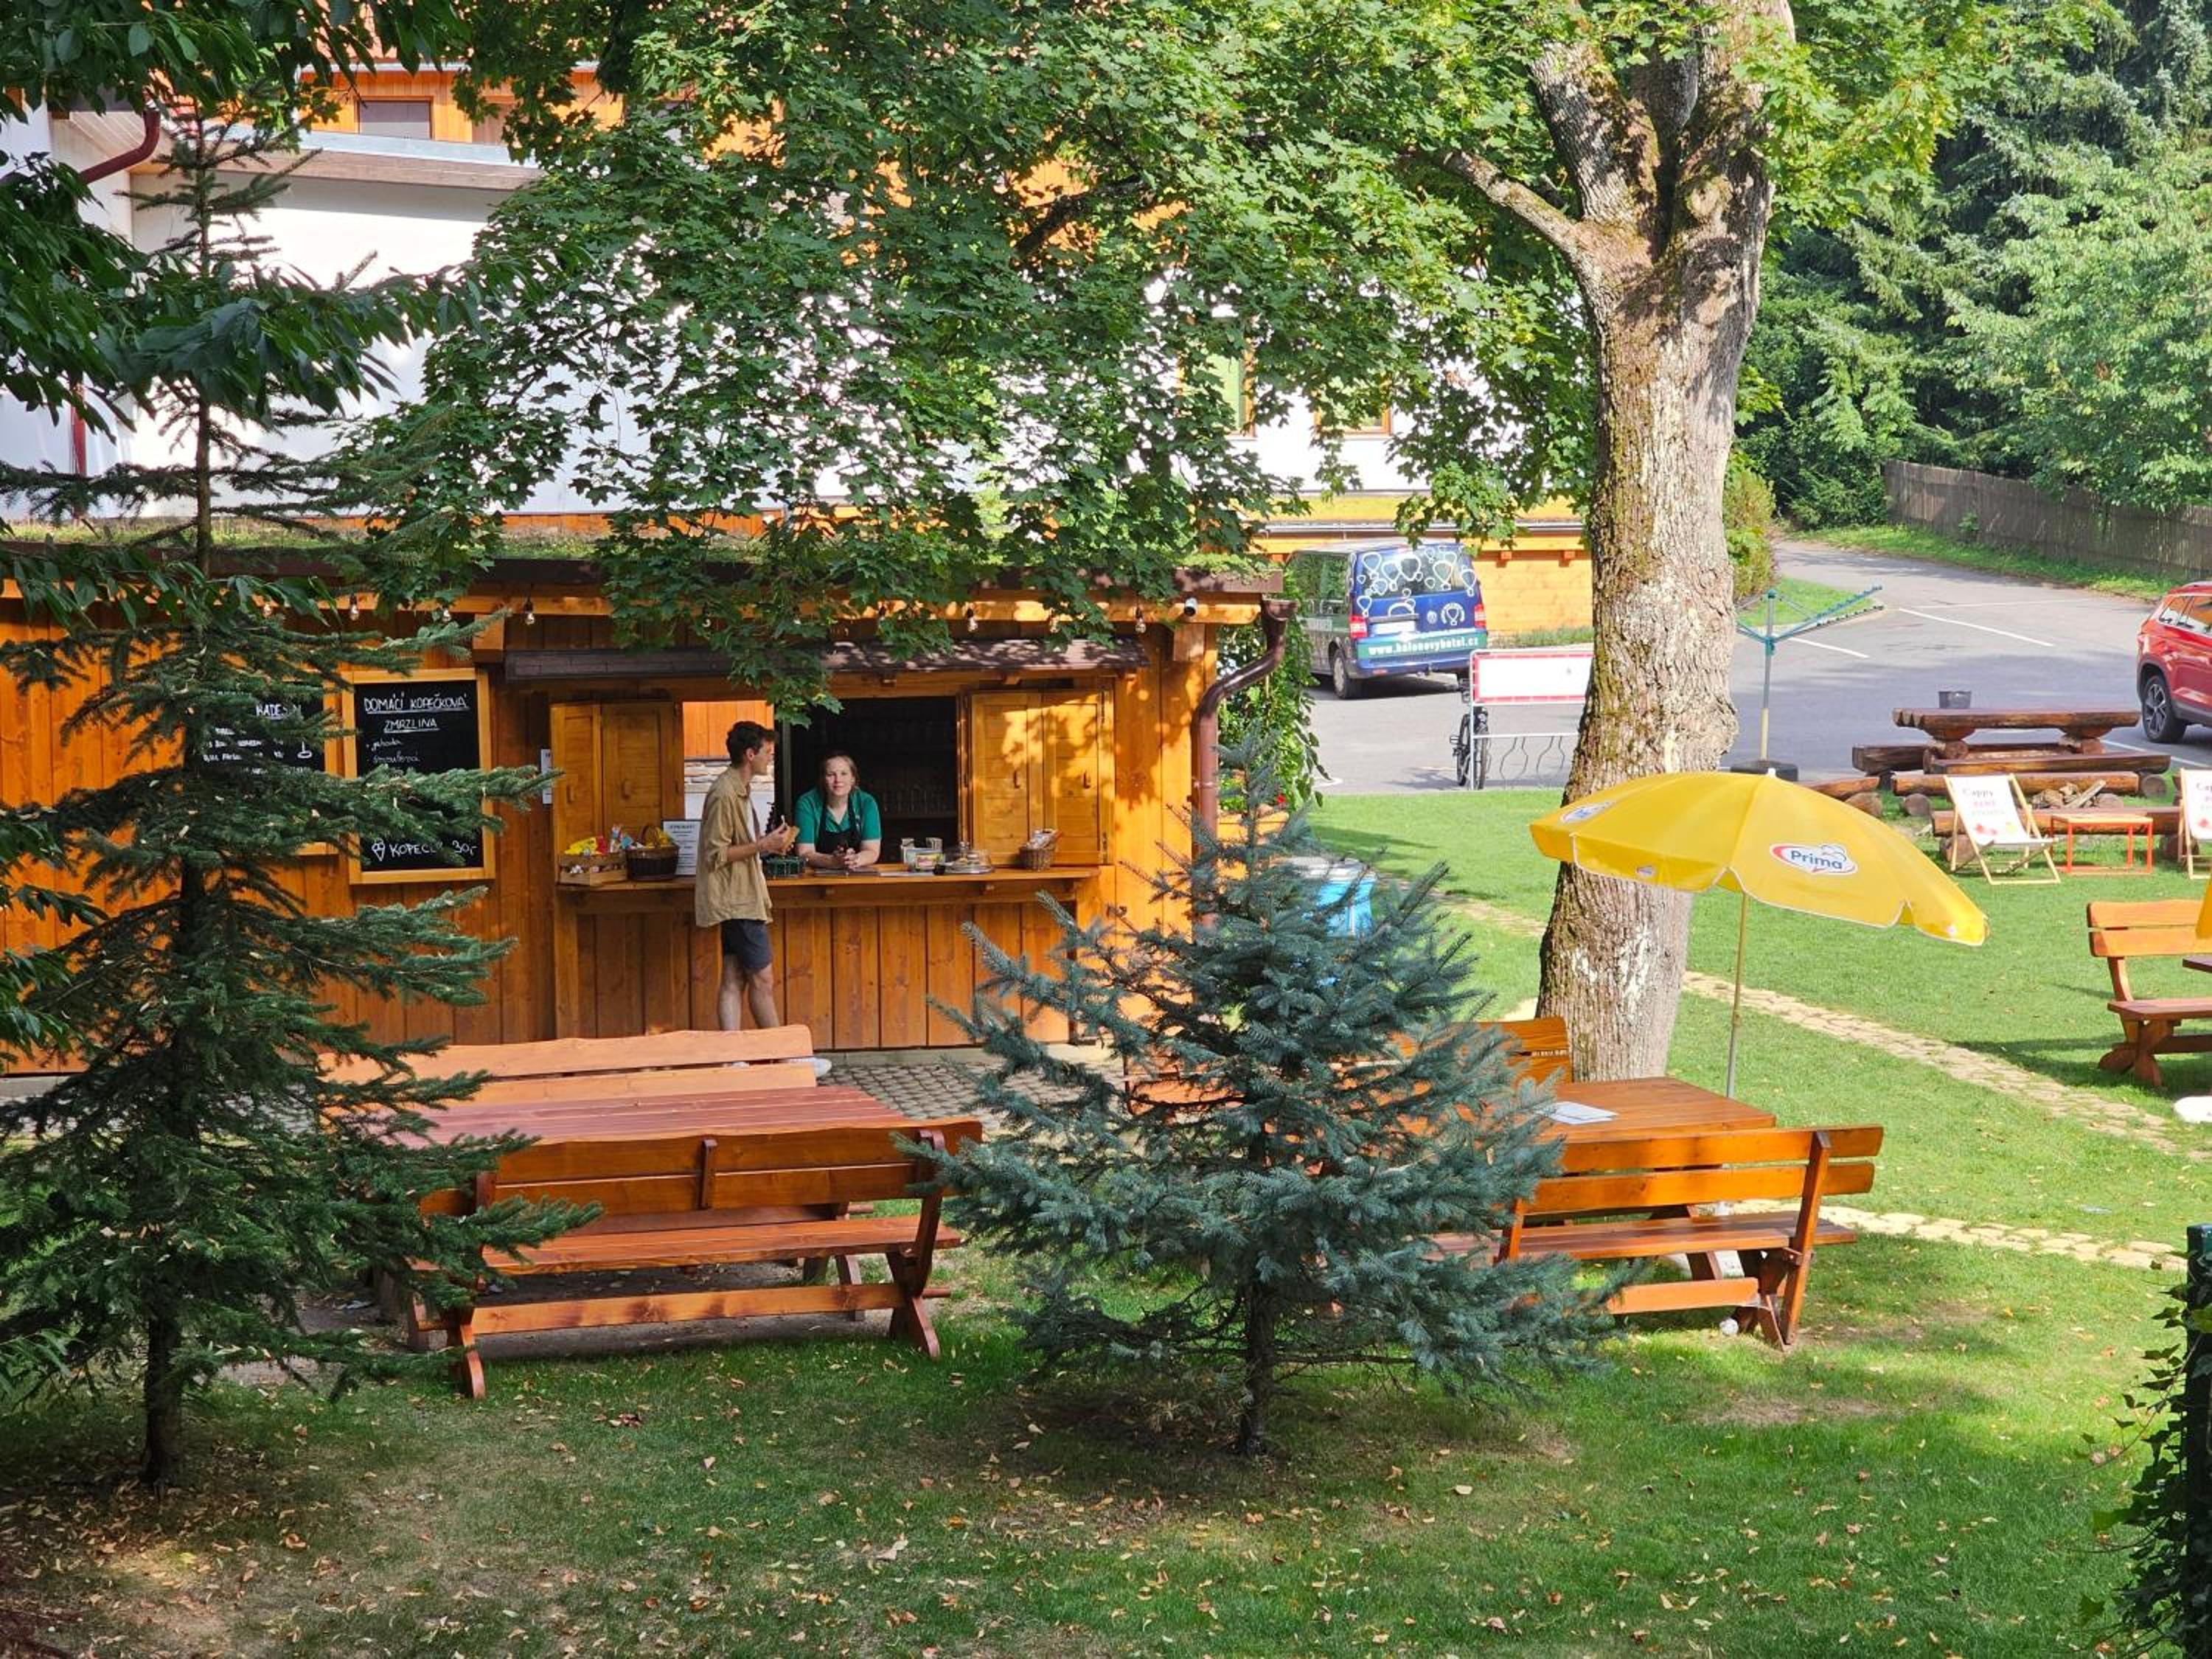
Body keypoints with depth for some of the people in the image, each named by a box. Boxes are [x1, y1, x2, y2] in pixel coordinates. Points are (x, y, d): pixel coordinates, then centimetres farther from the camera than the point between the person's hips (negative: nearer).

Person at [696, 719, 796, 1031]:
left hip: (741, 900, 10)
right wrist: (763, 845, -18)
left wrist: (767, 841, 8)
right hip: (736, 901, -10)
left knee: (734, 981, 5)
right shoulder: (724, 795, -16)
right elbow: (715, 855, -19)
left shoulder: (740, 790, 15)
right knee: (762, 979, -3)